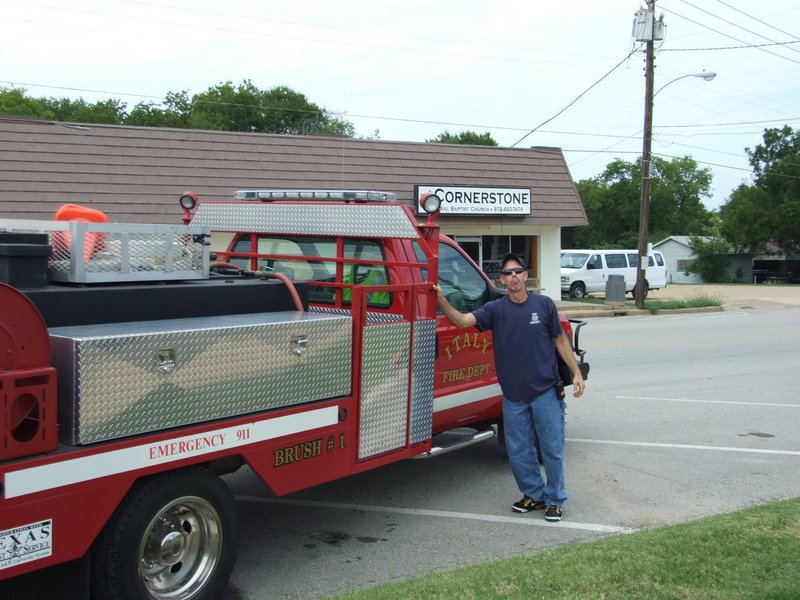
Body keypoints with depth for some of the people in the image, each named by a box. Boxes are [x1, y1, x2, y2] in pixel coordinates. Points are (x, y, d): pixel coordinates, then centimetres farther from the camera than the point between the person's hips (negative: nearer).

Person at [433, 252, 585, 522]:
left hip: (546, 391, -2)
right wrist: (441, 301, -28)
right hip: (513, 395, 2)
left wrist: (577, 373, 2)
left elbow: (560, 340, 7)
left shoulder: (544, 305, -1)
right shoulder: (496, 309, -1)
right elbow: (463, 320, -13)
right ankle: (533, 494, 30)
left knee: (552, 449, 4)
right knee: (518, 451, 11)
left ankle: (554, 500, 20)